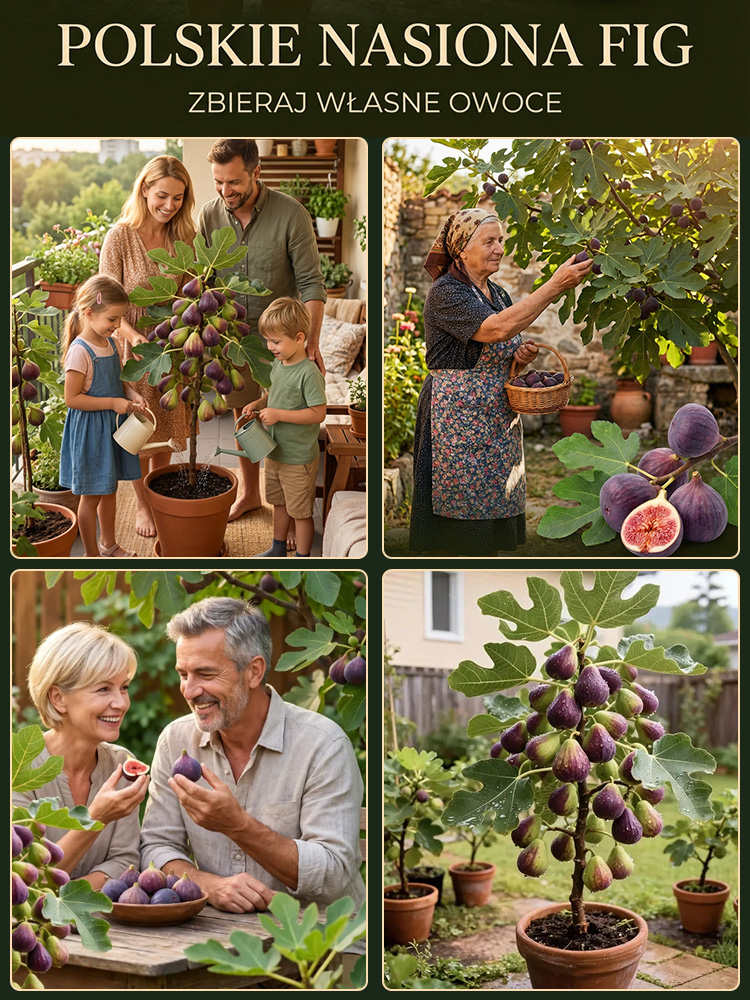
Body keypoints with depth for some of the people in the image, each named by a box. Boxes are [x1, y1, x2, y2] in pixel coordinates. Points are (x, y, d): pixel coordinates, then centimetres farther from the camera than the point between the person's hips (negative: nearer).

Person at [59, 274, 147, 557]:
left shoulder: (109, 343, 2)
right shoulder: (80, 351, -23)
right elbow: (72, 398, -23)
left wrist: (131, 394, -2)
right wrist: (113, 403, -23)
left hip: (111, 427, 8)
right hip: (89, 430, -8)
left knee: (110, 489, 21)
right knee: (91, 495, 5)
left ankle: (109, 544, 37)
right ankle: (91, 553, 20)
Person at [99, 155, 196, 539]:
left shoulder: (182, 236, -2)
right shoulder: (120, 237, -15)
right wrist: (134, 335, -30)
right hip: (133, 346, -4)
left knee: (166, 427, 17)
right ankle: (142, 505, 27)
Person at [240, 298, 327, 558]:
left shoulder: (309, 373, -23)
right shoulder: (278, 365, 2)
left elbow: (318, 413, -24)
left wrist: (278, 414, -25)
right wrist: (258, 404, -2)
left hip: (299, 457, -8)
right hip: (274, 452, 8)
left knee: (301, 512, 5)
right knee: (279, 503, 24)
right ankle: (278, 549, 40)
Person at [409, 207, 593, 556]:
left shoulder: (498, 294, 14)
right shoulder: (445, 292, -12)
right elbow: (496, 329, -28)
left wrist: (521, 355, 1)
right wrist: (556, 285, -27)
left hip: (497, 422, 8)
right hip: (456, 419, -8)